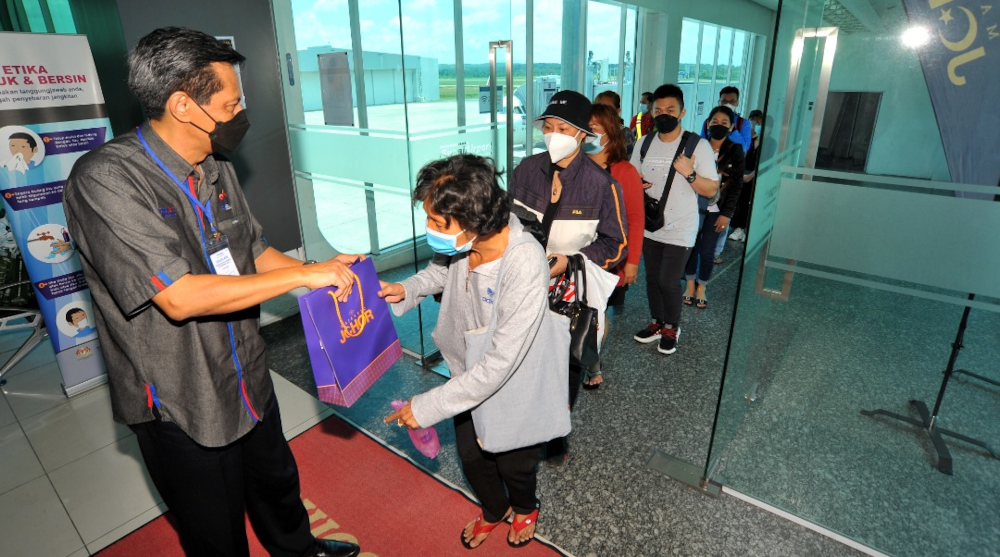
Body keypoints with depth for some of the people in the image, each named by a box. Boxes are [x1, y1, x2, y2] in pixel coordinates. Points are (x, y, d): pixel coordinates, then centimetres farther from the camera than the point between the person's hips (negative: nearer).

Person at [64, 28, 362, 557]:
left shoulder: (215, 168, 0)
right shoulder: (104, 179, -24)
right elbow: (179, 296, -32)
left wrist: (323, 270, -7)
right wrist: (302, 275, -27)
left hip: (248, 381, 7)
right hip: (181, 408, -6)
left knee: (277, 482, 29)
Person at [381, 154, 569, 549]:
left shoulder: (525, 265, -39)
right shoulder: (468, 240, -19)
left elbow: (501, 364, -34)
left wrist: (428, 406, -28)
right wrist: (408, 288, -9)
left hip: (514, 387, -5)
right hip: (471, 375, 6)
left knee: (514, 464, 21)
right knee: (471, 456, 25)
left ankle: (525, 507, 60)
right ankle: (494, 509, 60)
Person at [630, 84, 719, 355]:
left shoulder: (698, 146, -9)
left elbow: (711, 190, -9)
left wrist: (689, 173, -26)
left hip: (680, 230, -5)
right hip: (649, 226, 5)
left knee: (668, 282, -4)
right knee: (652, 278, 14)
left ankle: (672, 327, 21)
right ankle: (658, 323, 34)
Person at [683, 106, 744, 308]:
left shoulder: (735, 151, -1)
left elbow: (736, 184, -1)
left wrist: (726, 213, -6)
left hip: (716, 210, -1)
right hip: (695, 207, 1)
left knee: (706, 251, 0)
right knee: (691, 247, 5)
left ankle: (701, 289, 20)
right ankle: (690, 286, 23)